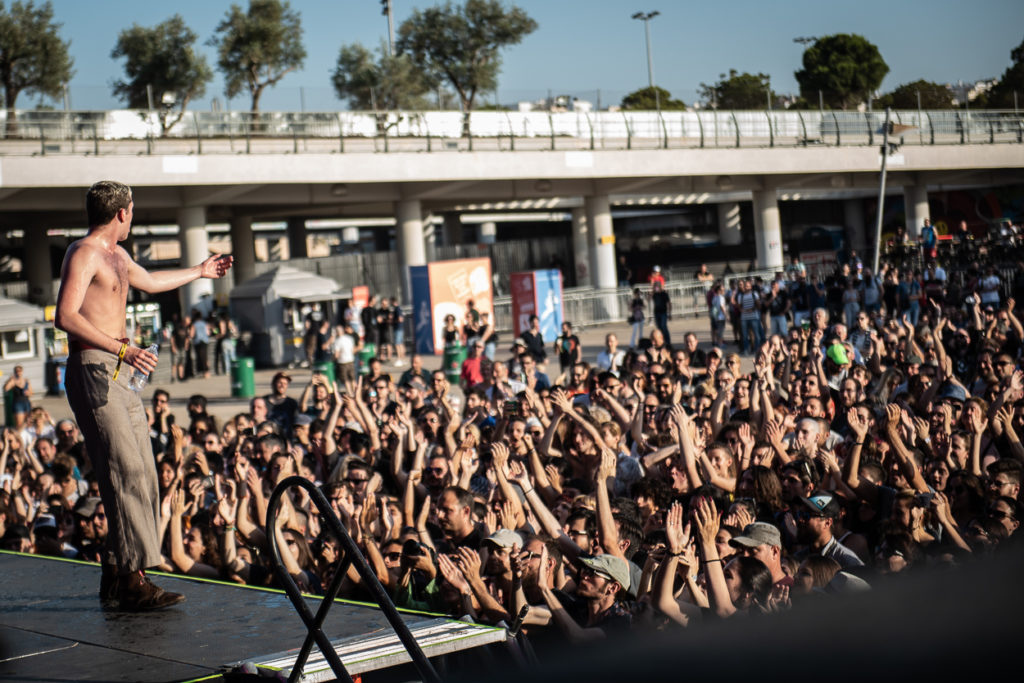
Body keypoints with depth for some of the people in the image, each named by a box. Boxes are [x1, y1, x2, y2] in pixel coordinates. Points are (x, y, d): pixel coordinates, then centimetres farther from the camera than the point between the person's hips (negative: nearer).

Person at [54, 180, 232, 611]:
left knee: (142, 475, 6)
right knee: (126, 474, -16)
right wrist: (121, 349, -26)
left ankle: (114, 574, 12)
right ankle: (132, 582, -17)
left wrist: (199, 272, 56)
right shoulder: (84, 253, -8)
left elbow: (150, 282, 43)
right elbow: (65, 316, -21)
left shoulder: (117, 256, 22)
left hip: (120, 375, 10)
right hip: (92, 371, -10)